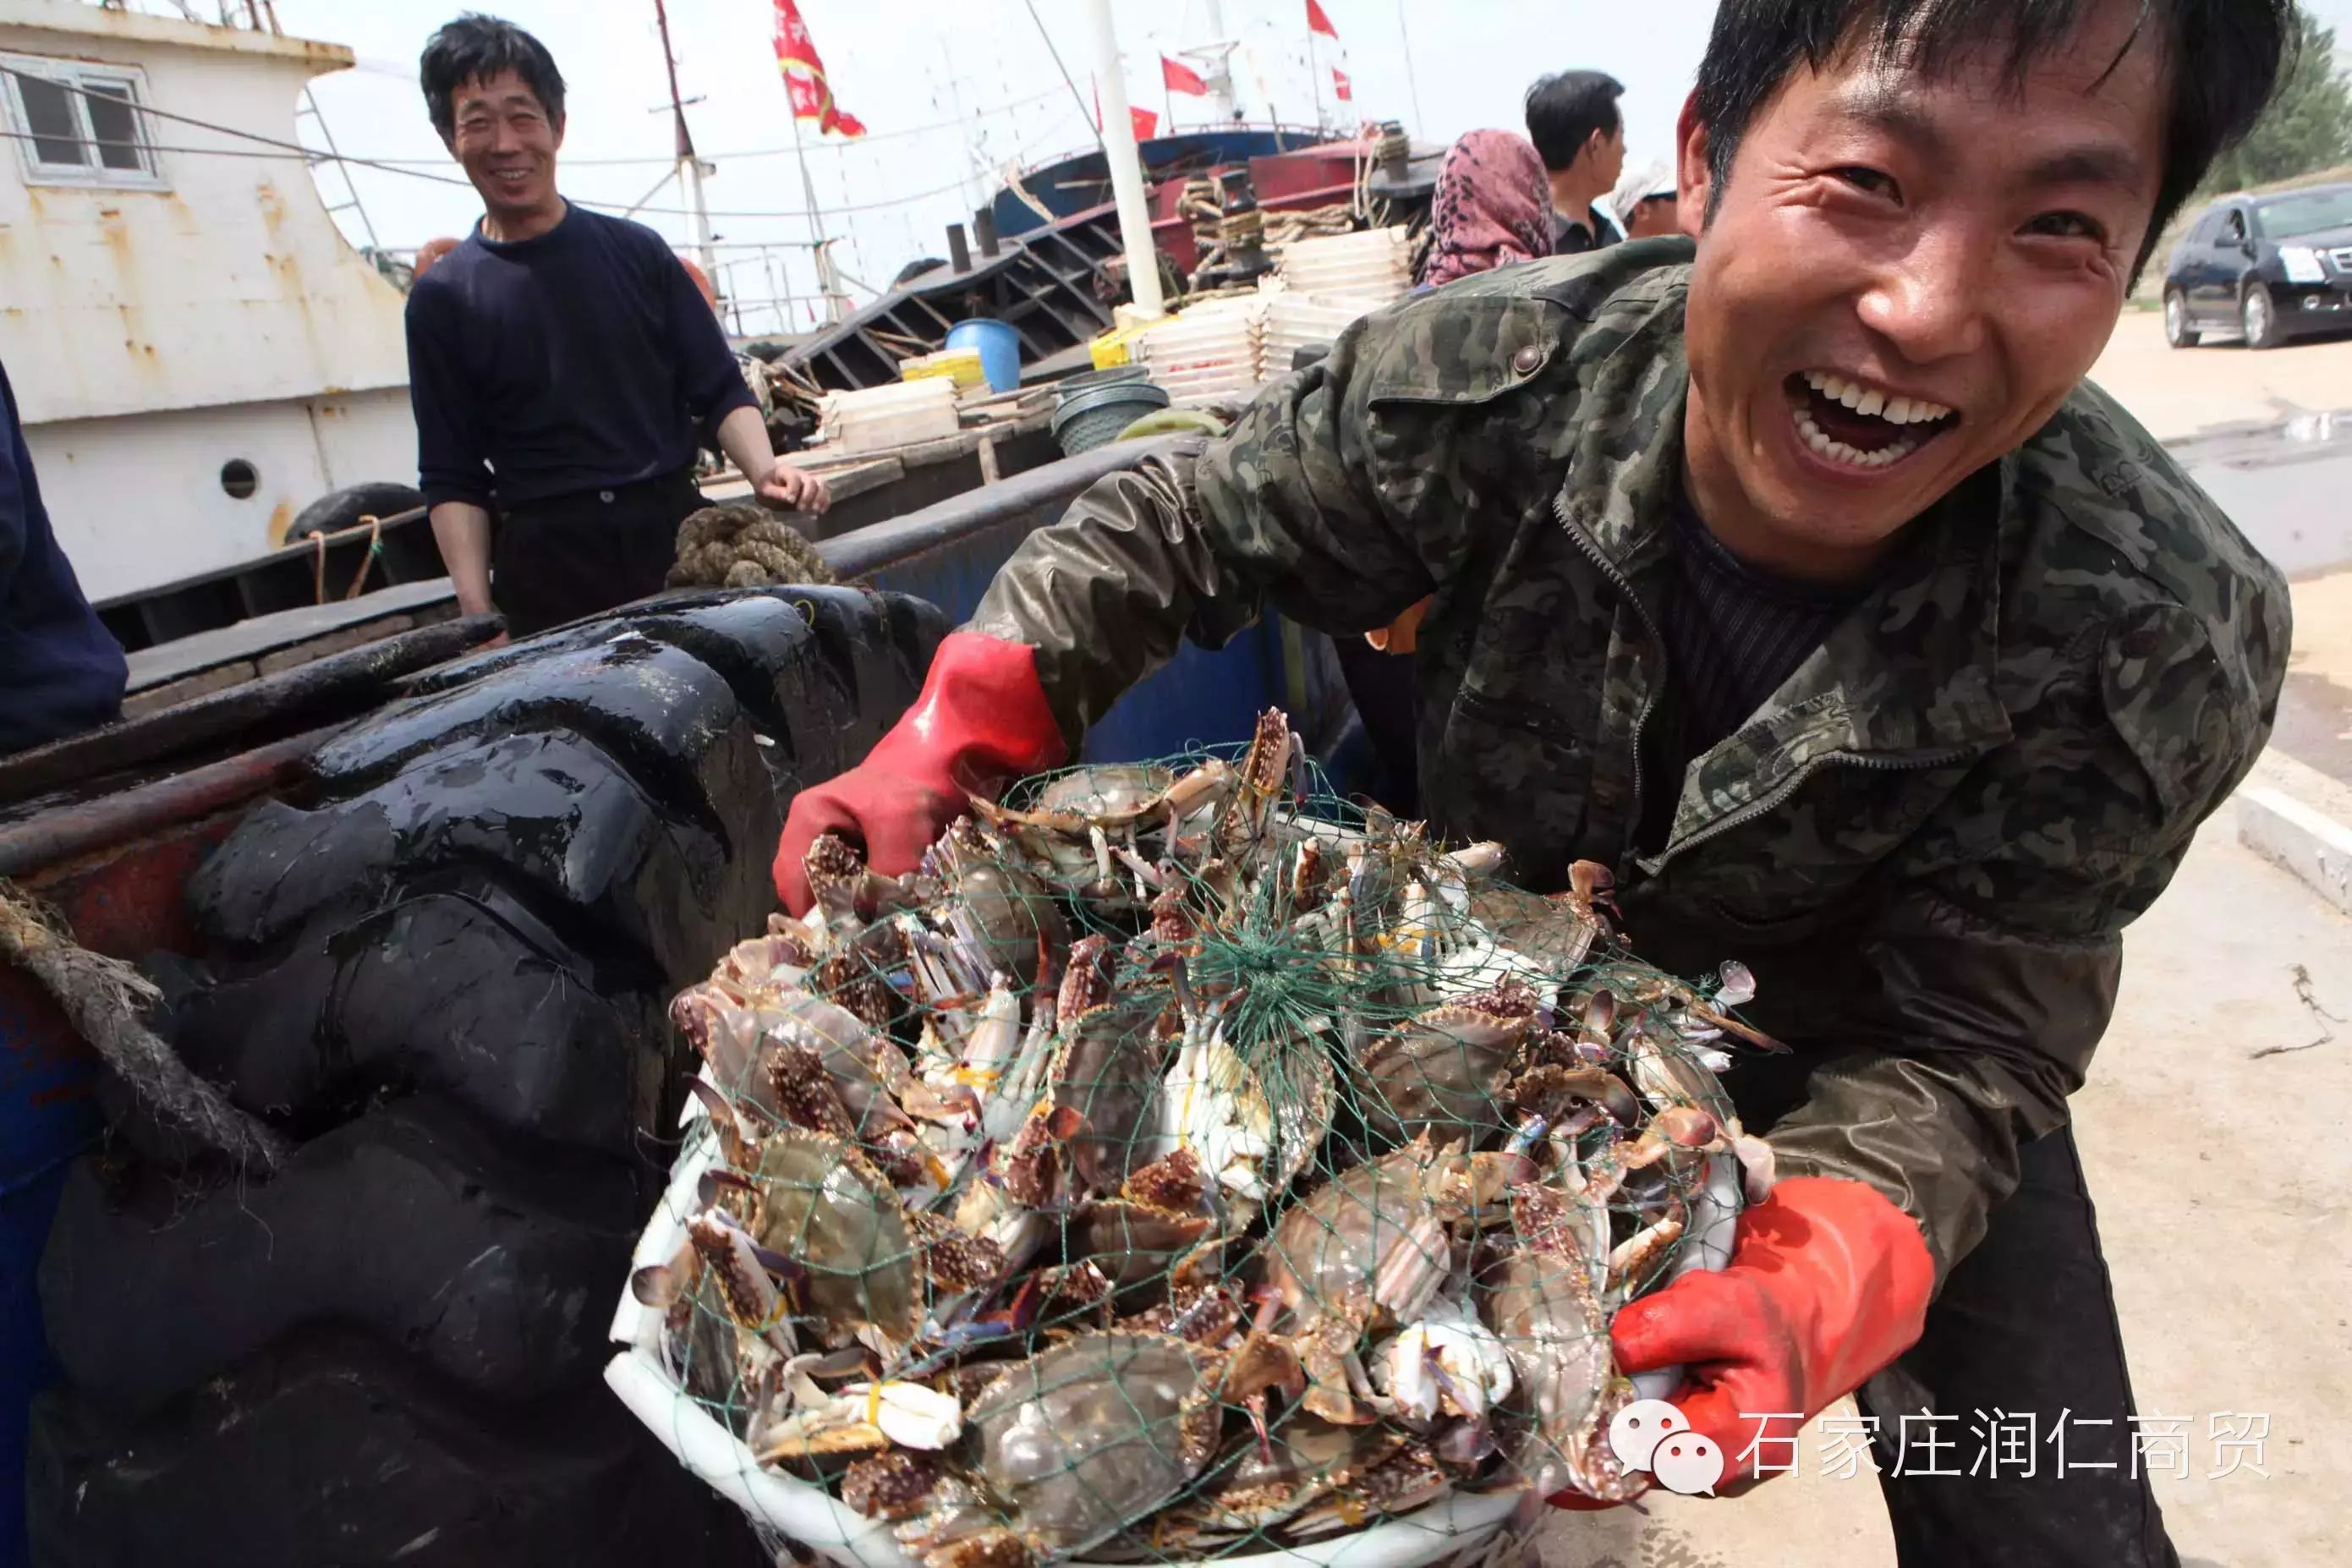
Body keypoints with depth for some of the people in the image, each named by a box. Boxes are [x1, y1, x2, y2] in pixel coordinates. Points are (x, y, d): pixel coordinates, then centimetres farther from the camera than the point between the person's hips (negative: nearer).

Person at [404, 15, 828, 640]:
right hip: (547, 571, -1)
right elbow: (452, 478, 4)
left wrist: (764, 469, -13)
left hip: (677, 537, 1)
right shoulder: (444, 298, 5)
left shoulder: (635, 251, 7)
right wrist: (476, 613, -7)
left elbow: (718, 390, 8)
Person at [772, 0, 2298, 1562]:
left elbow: (1968, 1040, -23)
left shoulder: (2167, 652, -31)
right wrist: (943, 747, -27)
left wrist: (1815, 1279, -43)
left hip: (1838, 1041, 0)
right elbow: (1179, 529, -15)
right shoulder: (1485, 379, -31)